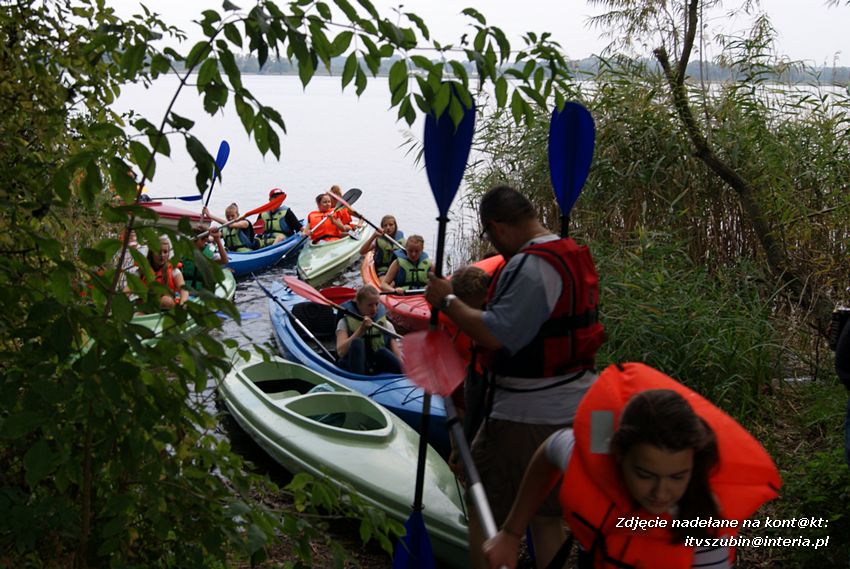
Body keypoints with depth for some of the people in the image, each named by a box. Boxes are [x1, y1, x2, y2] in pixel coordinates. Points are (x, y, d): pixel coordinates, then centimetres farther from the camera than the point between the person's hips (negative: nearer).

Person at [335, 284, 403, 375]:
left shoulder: (385, 325, 14)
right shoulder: (345, 323, 8)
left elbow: (398, 356, 3)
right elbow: (341, 352, -9)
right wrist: (361, 330, -12)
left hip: (379, 370, 2)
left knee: (382, 352, -30)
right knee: (357, 342, -29)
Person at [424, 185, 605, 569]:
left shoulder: (529, 267, -22)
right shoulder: (575, 257, 9)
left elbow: (496, 334, -29)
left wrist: (448, 301, -16)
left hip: (526, 418, -9)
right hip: (575, 410, 9)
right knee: (547, 515, 21)